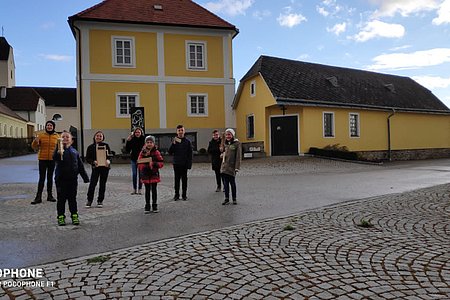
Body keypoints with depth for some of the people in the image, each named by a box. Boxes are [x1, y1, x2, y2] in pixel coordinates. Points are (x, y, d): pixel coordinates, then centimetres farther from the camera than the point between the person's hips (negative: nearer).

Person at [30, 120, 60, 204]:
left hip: (52, 159, 1)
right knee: (41, 178, -2)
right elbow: (35, 147, 2)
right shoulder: (41, 135, 0)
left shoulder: (57, 136, 3)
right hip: (42, 159, -1)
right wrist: (35, 141, -18)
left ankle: (50, 195, 19)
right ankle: (38, 197, 1)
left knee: (50, 178, 11)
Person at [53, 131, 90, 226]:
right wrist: (59, 152, -47)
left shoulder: (74, 151, 7)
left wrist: (85, 177, 10)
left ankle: (74, 216, 19)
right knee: (61, 198, 5)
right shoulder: (58, 150, -3)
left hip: (72, 178, 3)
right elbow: (55, 158, -26)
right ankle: (61, 217, 15)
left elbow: (80, 165, 11)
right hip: (61, 178, -3)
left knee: (72, 198, 10)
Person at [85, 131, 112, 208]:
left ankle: (100, 201, 19)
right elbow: (87, 158, 2)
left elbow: (110, 155, 3)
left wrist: (108, 160, -18)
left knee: (103, 184, 7)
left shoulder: (106, 145, 4)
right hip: (95, 167, -1)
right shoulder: (91, 147, 3)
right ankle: (89, 200, 8)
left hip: (105, 167, 1)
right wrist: (93, 162, -17)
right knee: (92, 183, -8)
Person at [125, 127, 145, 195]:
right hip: (134, 159, 2)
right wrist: (128, 141, -10)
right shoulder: (132, 140, 1)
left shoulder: (143, 139, -5)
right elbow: (127, 150, -1)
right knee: (134, 175, 7)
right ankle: (134, 189, 17)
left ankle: (140, 189, 12)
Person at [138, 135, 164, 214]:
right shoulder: (143, 152, 0)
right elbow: (139, 163, 0)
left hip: (154, 174, -1)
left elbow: (161, 163, -3)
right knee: (147, 190, 8)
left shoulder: (156, 152, -3)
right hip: (145, 174, 1)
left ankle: (154, 206, 18)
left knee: (154, 190, 8)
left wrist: (154, 164, -20)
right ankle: (147, 206, 16)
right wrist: (145, 165, -19)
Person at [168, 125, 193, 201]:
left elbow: (190, 154, 0)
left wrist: (189, 164, -5)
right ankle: (176, 194, 15)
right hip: (176, 164, 1)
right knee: (177, 179, 6)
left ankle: (184, 195, 15)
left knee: (184, 179, 6)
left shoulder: (187, 141, 0)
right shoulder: (174, 141, 2)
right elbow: (170, 152, -3)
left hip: (184, 164, -1)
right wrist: (173, 144, -16)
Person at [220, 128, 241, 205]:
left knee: (232, 183, 4)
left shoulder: (237, 143, -5)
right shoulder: (225, 143, 13)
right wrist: (223, 154, 7)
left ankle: (234, 199, 17)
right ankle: (226, 199, 12)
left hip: (232, 166, -5)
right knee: (225, 183, 4)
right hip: (224, 167, 5)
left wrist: (237, 167, -14)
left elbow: (238, 156, -9)